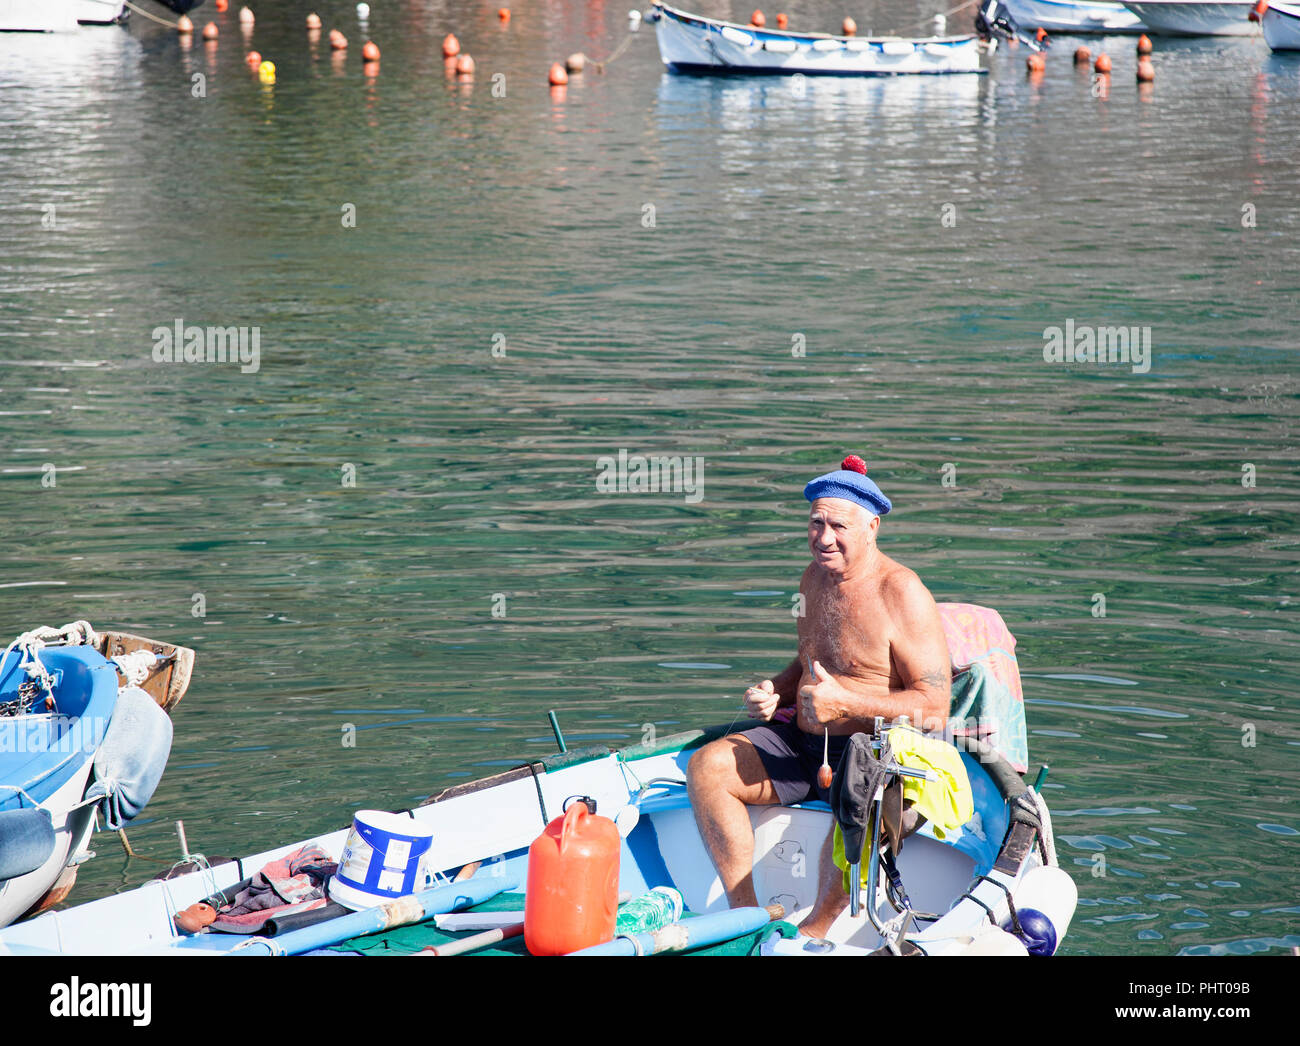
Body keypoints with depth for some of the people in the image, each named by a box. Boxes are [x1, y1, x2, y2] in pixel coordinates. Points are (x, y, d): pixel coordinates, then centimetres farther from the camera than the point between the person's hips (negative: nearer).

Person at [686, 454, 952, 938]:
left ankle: (814, 932, -24)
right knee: (707, 765, -12)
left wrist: (844, 702, -25)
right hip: (802, 744, 8)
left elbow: (935, 706, -17)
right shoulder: (814, 579, 11)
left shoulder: (902, 595, -13)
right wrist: (774, 692, 5)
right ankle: (745, 914, -15)